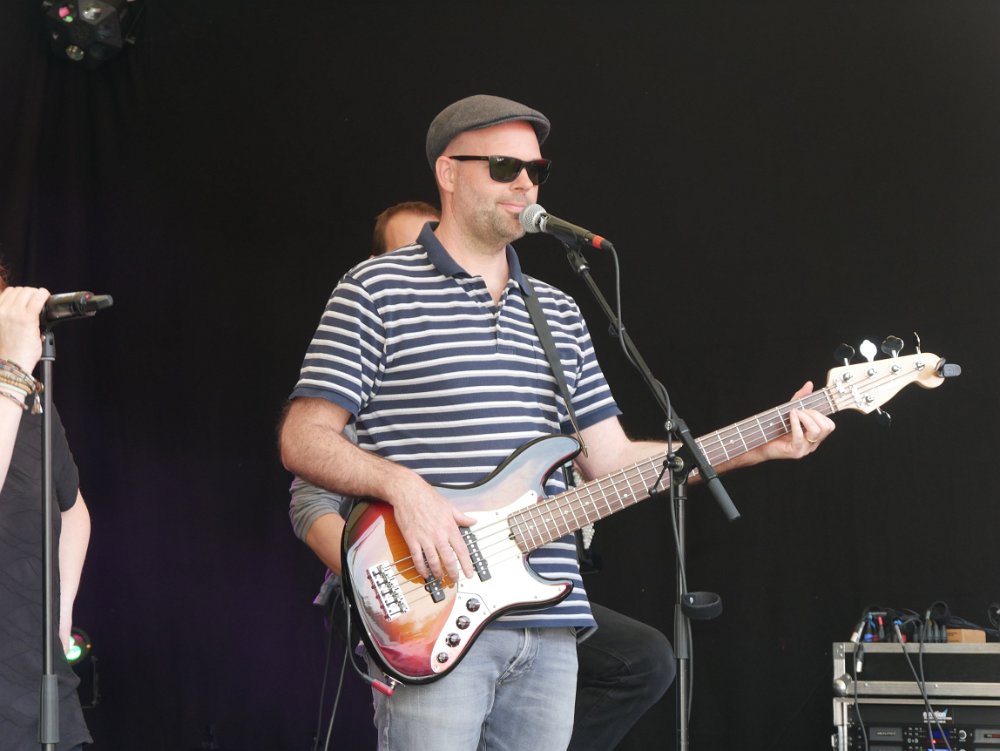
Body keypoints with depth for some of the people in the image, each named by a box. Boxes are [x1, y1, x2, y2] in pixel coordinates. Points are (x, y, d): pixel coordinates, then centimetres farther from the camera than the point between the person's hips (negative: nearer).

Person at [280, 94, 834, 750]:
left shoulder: (558, 314, 18)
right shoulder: (379, 290, 0)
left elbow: (611, 460, 15)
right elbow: (303, 438, -5)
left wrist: (759, 446, 5)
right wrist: (405, 487, -21)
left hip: (548, 632, 6)